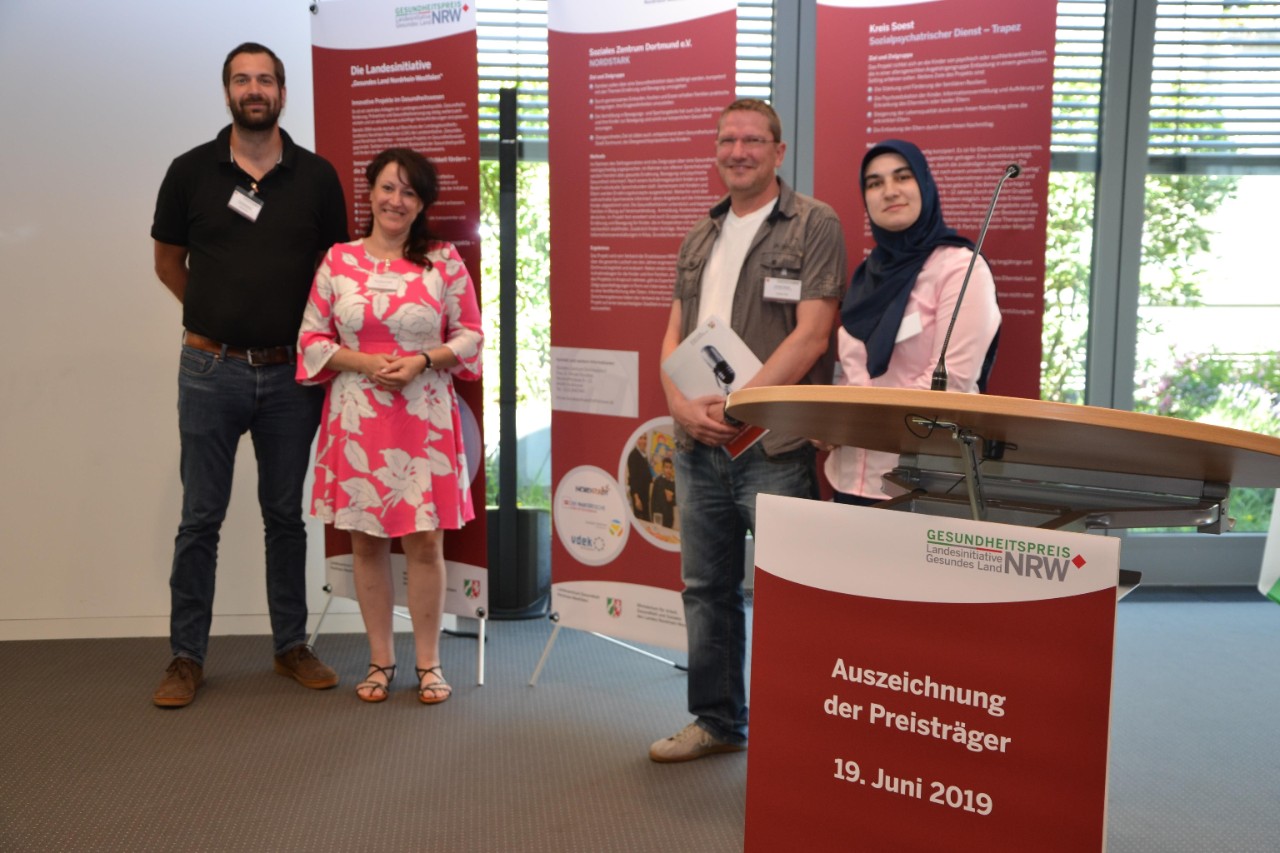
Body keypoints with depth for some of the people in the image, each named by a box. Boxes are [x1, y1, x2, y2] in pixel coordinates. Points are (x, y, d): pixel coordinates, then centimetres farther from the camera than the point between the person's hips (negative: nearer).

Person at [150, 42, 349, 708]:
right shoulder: (191, 171, 1)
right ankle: (186, 656, 16)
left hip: (290, 372, 1)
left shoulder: (316, 176, 3)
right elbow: (168, 261, 12)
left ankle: (292, 646, 22)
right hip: (211, 370, -1)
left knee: (286, 516, 10)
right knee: (200, 518, 4)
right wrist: (217, 318, 8)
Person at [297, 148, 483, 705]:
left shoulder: (444, 261, 1)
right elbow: (312, 339, 5)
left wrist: (422, 361, -13)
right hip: (356, 420, 1)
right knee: (366, 540, 7)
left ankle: (428, 663, 16)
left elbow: (470, 335, 3)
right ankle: (380, 660, 23)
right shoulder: (338, 261, 3)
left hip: (424, 420, -1)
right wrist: (363, 362, -12)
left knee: (425, 541, 1)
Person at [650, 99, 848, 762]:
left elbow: (811, 335, -12)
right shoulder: (700, 239, 17)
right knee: (707, 588, 14)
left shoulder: (814, 225, -3)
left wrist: (737, 404, -18)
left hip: (774, 445, -6)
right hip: (698, 444, 7)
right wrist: (683, 404, -6)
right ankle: (716, 721, 29)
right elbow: (674, 335, 13)